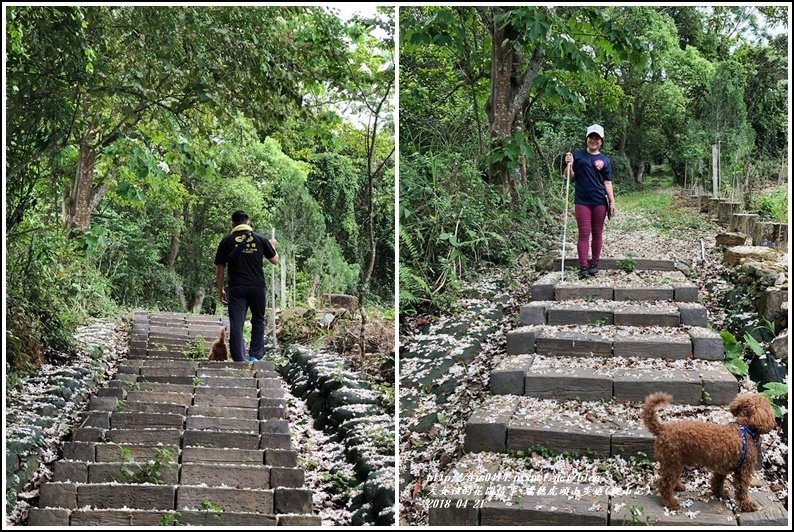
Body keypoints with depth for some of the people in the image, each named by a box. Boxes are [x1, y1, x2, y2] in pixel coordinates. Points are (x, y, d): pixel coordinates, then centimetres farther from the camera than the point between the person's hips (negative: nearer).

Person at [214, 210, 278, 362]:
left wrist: (220, 290, 12)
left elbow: (220, 268, 3)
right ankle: (255, 356, 12)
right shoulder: (260, 239, 5)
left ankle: (240, 360, -6)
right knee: (258, 321, 17)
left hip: (236, 289, -1)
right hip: (257, 287, 1)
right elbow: (274, 260, 15)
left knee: (236, 325, -1)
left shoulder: (227, 241, 2)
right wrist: (272, 246, 36)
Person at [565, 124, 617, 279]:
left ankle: (594, 264, 17)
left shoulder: (605, 160, 6)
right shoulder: (577, 155, 3)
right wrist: (569, 164, -16)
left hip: (599, 202, 1)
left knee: (597, 234, 7)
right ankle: (583, 267, -7)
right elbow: (570, 177, 3)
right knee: (584, 234, -5)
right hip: (582, 201, -1)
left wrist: (612, 202, -1)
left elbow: (607, 183, 5)